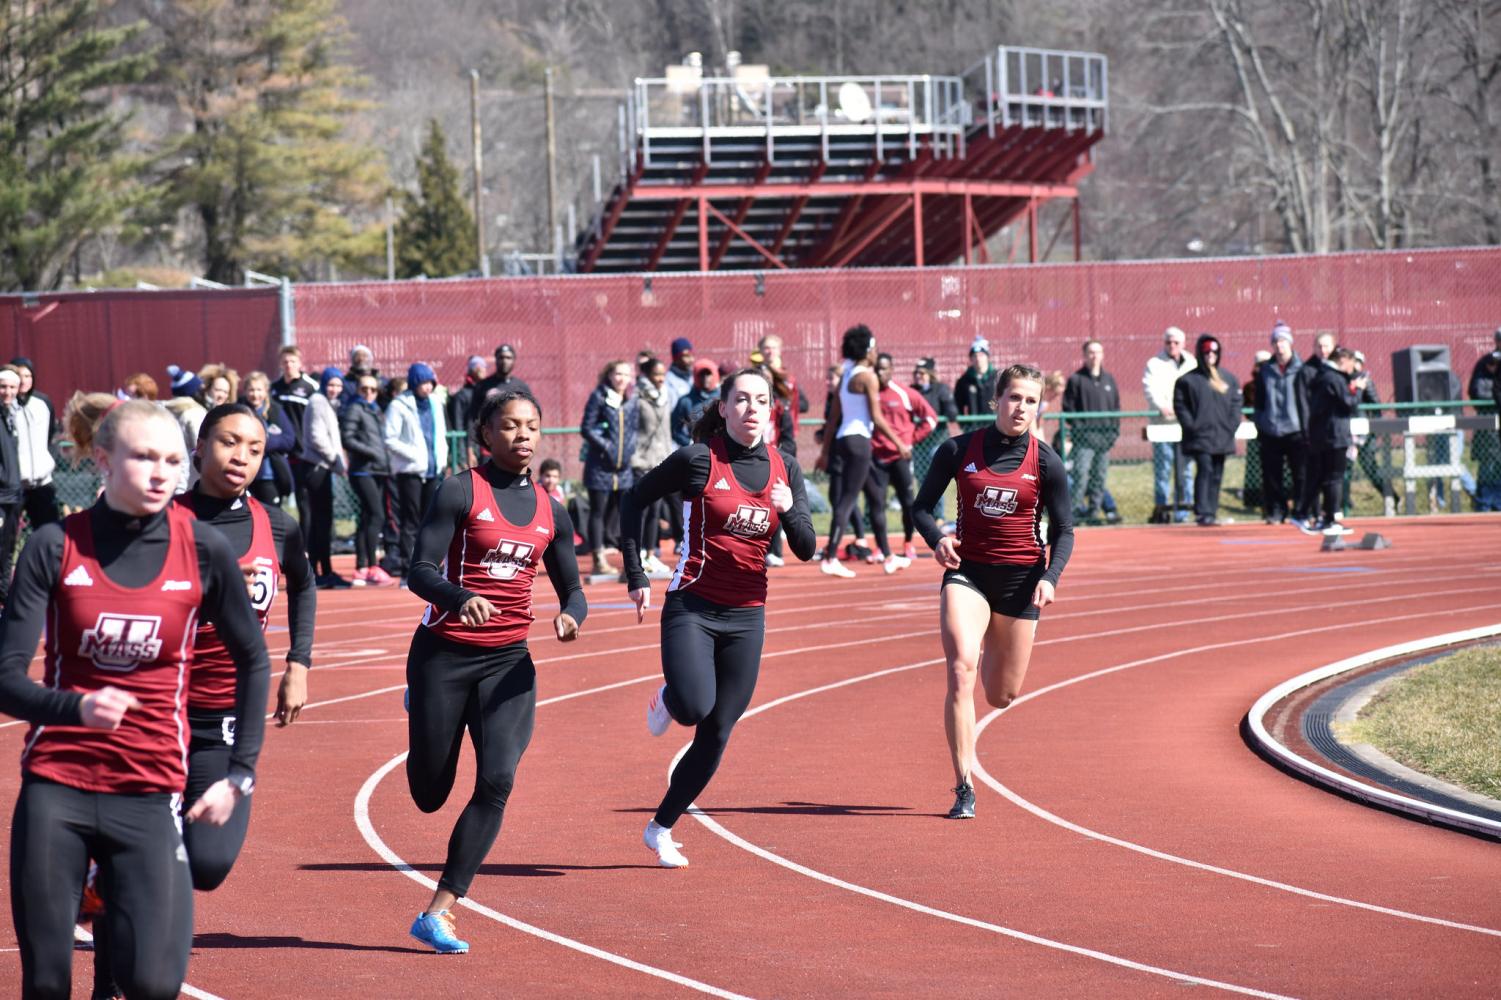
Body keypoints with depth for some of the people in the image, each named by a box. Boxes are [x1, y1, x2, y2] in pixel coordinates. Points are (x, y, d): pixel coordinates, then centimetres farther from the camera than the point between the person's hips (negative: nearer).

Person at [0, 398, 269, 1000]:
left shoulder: (202, 550, -2)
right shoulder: (56, 547, -4)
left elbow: (253, 663, 10)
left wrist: (240, 774, 5)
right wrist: (76, 707, -27)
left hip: (150, 792, 0)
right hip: (55, 789, 0)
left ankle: (118, 911, 21)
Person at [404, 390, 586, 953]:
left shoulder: (550, 512, 8)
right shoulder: (461, 491, -7)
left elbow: (571, 589, 15)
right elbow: (419, 571, -13)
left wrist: (571, 615, -9)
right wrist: (461, 598, -33)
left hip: (508, 661, 4)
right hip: (443, 654, -3)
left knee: (497, 781, -15)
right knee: (429, 795, 6)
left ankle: (438, 913, -10)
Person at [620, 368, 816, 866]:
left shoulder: (784, 470, 5)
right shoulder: (698, 460, -8)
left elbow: (806, 550, 5)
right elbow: (634, 502, 2)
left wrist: (789, 509, -16)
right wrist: (636, 576, -1)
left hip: (746, 616, 4)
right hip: (692, 606, -4)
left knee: (716, 735, 3)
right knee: (695, 706, -26)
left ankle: (660, 829, 20)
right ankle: (667, 699, 13)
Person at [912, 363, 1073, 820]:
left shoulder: (1046, 463, -3)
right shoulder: (959, 450, -3)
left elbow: (1063, 531, 3)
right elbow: (922, 505, 6)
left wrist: (1050, 578, -15)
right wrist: (936, 539, -16)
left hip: (1021, 577, 1)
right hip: (967, 571, -1)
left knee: (1002, 695, 7)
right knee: (960, 670, -22)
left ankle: (991, 650, 47)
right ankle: (964, 788, -19)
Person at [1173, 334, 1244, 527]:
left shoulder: (1229, 380, 12)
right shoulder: (1188, 380, 1)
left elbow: (1236, 403, 12)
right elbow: (1180, 406, 0)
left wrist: (1232, 426, 0)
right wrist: (1191, 426, -10)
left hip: (1222, 437, 4)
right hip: (1200, 437, -4)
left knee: (1217, 475, 7)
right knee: (1204, 471, -15)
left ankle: (1212, 512, 13)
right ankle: (1203, 512, -19)